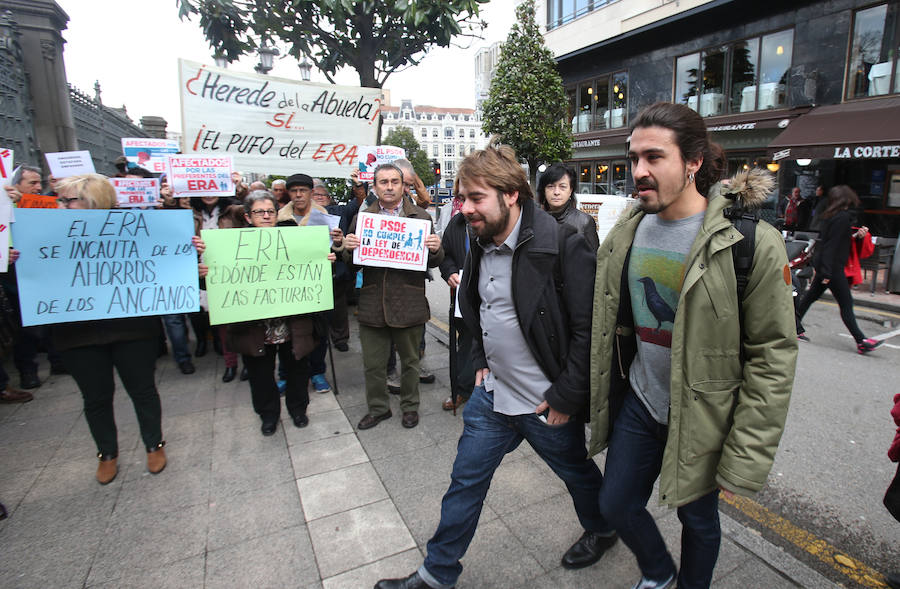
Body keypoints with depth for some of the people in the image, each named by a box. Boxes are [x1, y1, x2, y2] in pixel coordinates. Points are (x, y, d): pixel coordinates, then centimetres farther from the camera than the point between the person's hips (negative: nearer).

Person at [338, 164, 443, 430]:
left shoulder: (420, 217, 4)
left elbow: (433, 262, 4)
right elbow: (352, 263, 8)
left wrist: (436, 249, -18)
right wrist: (347, 248, -14)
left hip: (409, 303, -1)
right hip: (372, 303, 1)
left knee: (410, 360, 15)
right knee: (373, 364, 12)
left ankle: (410, 406, 36)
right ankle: (378, 408, 34)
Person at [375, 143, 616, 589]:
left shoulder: (561, 246, -23)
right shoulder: (481, 246, 2)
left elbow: (588, 328, -21)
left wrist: (565, 397, -18)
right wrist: (481, 361, 11)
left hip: (546, 402, -6)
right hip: (492, 393, 6)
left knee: (577, 473, 22)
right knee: (466, 481, 16)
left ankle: (602, 530, 55)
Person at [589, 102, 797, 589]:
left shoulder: (750, 242, -18)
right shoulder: (627, 233, -2)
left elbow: (773, 357, -16)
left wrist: (745, 458, -15)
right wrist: (599, 396, 12)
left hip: (703, 415, -4)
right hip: (637, 402, 5)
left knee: (698, 517, 18)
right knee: (615, 504, 15)